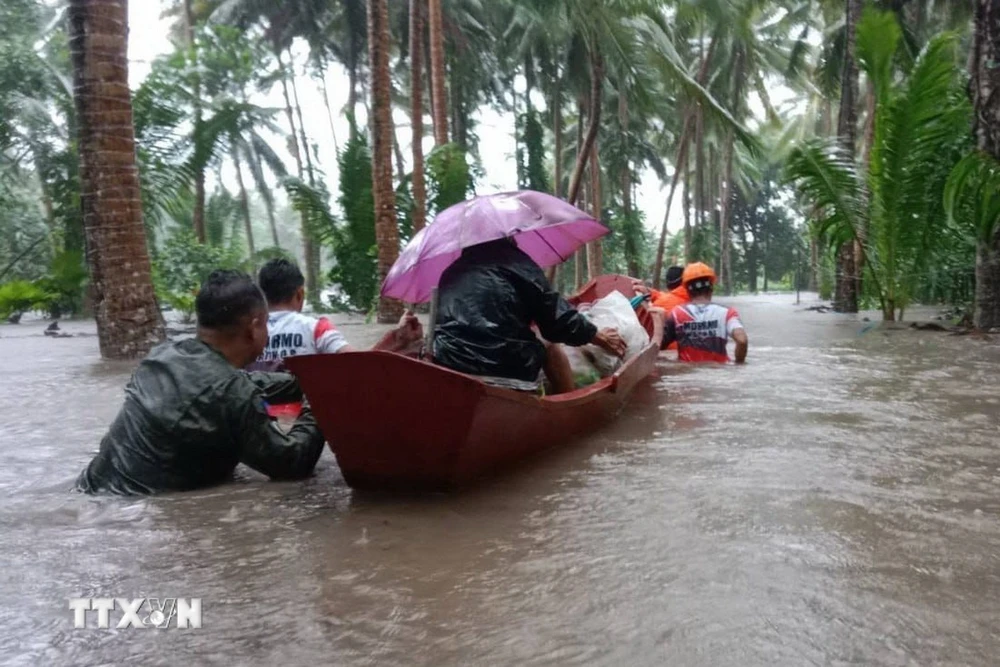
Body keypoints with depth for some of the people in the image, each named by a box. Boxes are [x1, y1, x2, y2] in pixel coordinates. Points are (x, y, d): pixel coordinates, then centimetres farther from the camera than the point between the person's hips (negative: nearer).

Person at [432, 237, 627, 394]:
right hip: (505, 370, -5)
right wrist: (600, 337, 19)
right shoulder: (515, 261, 5)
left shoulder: (451, 272, 21)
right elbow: (557, 317, 5)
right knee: (550, 347, 22)